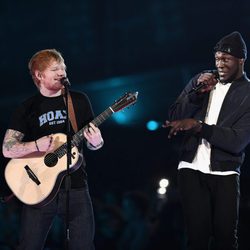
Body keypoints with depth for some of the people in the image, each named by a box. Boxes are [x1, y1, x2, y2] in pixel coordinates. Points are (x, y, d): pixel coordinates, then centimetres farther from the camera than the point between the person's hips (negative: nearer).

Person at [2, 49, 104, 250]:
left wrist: (96, 142, -11)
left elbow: (90, 143, 13)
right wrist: (37, 145, -18)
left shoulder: (80, 101, 8)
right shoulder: (28, 109, 3)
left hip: (75, 186, 1)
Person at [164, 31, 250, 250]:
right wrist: (197, 93, -11)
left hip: (224, 174, -2)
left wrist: (197, 125, -20)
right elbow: (174, 118, 5)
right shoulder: (200, 81, 9)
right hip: (192, 169, 2)